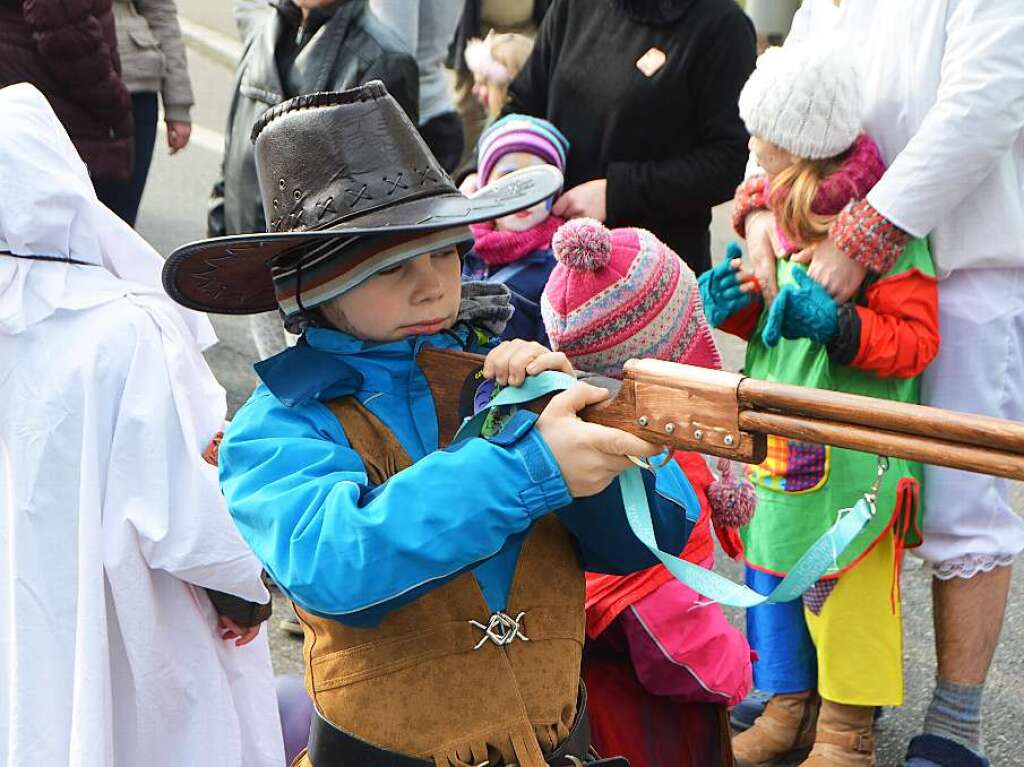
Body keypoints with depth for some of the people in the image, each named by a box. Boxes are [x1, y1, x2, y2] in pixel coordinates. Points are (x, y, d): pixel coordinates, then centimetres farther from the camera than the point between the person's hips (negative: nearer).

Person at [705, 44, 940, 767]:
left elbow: (915, 339, -16)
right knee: (771, 565, 14)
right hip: (777, 437, 8)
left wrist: (836, 325, -29)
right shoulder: (773, 212, 11)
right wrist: (737, 304, 3)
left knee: (846, 585, 0)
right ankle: (790, 707, 30)